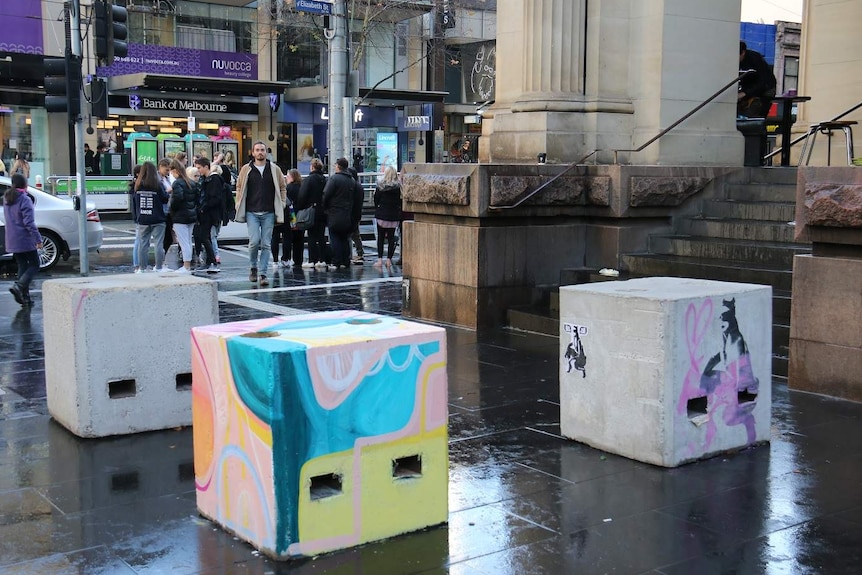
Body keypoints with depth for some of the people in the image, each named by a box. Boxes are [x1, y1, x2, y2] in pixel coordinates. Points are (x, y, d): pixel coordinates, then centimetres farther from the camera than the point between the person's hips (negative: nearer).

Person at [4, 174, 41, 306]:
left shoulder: (6, 199, 10)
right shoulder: (25, 200, -15)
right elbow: (29, 222, -19)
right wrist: (38, 238, -18)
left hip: (12, 241, 7)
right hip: (26, 240, -7)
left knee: (22, 266, 13)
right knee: (34, 265, 3)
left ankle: (25, 297, 9)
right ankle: (19, 286, -18)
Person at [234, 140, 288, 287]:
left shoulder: (275, 169, 7)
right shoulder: (246, 169, 5)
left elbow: (283, 188, 13)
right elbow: (239, 187, 12)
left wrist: (281, 205, 3)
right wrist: (239, 206, 4)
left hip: (269, 213, 1)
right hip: (252, 212, -1)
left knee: (266, 244, 0)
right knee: (254, 241, -11)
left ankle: (263, 274, 5)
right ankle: (253, 267, 13)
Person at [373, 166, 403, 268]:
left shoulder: (380, 185, -4)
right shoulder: (398, 186, -5)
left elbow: (376, 199, 1)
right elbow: (400, 201, -2)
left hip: (382, 214, 0)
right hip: (394, 215, 0)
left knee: (380, 237, 6)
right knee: (391, 238, 5)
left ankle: (380, 260, 0)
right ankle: (389, 260, 4)